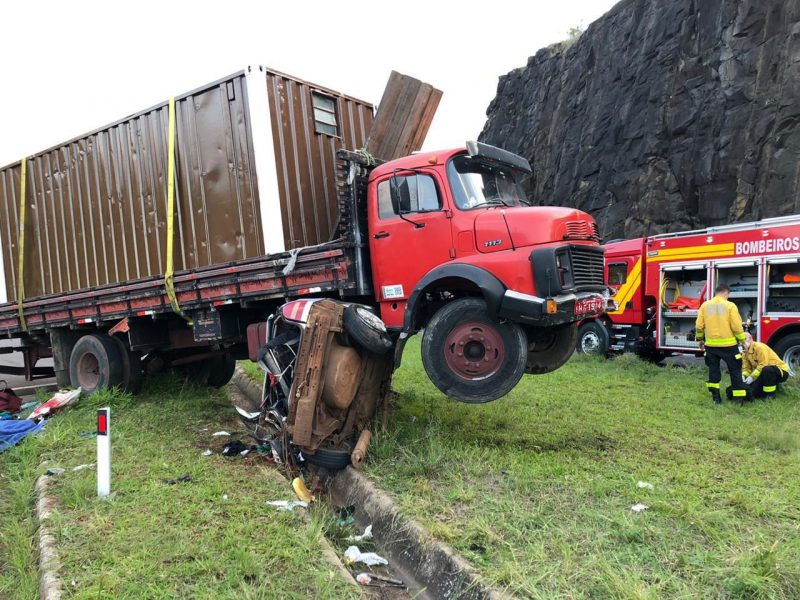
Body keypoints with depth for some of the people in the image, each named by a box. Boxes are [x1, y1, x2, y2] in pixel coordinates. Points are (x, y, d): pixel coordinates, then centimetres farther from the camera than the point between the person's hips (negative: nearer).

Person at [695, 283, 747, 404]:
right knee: (735, 370, 8)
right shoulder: (730, 306, -9)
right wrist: (743, 340, 3)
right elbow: (737, 327, -10)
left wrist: (700, 339, 16)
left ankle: (716, 397, 13)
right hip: (728, 344, -3)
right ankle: (739, 397, 9)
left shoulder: (705, 305, 0)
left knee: (713, 370, 12)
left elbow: (699, 326, 1)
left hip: (711, 345, 3)